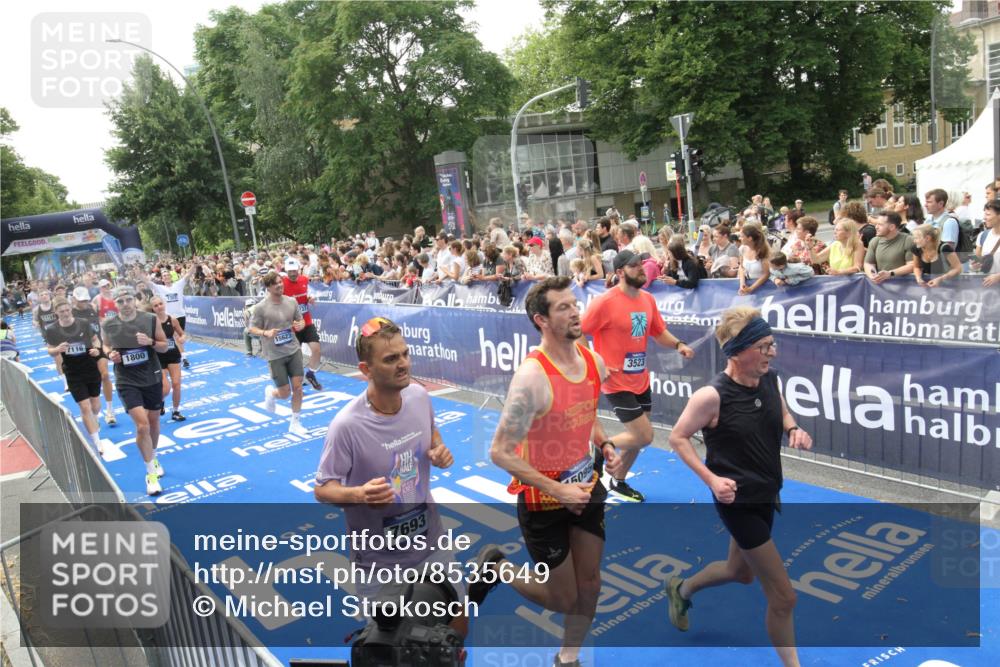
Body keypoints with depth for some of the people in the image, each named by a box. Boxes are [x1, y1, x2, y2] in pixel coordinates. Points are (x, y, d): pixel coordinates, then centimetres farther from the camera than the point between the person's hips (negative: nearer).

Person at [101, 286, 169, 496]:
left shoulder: (150, 320, -7)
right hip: (127, 381, -2)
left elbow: (164, 346, 0)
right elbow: (105, 346, 12)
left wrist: (151, 342, -21)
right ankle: (151, 474, 0)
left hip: (152, 378, 2)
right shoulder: (108, 325, -6)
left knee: (154, 421, 17)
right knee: (142, 425, -14)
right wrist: (110, 354, -10)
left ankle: (154, 457, 45)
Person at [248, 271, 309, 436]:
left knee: (298, 387, 0)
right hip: (275, 355, -4)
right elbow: (252, 329, -5)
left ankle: (294, 423, 17)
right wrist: (266, 333, -25)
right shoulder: (261, 307, -11)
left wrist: (300, 325, -10)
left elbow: (301, 320, 13)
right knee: (284, 393, 0)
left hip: (294, 350, 4)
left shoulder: (292, 301, 2)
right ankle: (270, 393, 38)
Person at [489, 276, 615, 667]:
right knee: (563, 599, 8)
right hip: (543, 499, -6)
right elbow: (500, 453, -25)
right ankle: (494, 567, 33)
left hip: (586, 486, 6)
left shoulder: (594, 361, -5)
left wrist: (604, 444, -4)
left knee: (589, 584, 16)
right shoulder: (532, 376, -28)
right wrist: (558, 490, -27)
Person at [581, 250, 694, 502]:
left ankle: (618, 482, 36)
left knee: (638, 436, 15)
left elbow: (659, 332, 15)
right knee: (644, 436, -8)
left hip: (641, 380, 8)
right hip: (617, 382, -7)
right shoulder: (605, 301, -18)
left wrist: (678, 344, -4)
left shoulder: (648, 299, 4)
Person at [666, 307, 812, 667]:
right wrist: (712, 479, -22)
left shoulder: (770, 378, -6)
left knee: (741, 572, 29)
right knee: (783, 598, 0)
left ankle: (681, 589, 56)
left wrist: (794, 429, -7)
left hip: (766, 495, 8)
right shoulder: (711, 395, -25)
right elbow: (677, 438, -13)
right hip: (738, 500, -8)